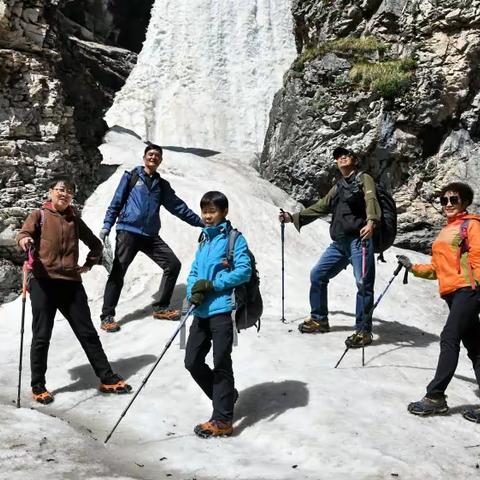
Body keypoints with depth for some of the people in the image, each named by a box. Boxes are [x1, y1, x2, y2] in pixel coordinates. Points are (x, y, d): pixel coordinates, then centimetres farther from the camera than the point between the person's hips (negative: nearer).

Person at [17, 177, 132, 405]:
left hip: (71, 283, 3)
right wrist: (25, 240, -33)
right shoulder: (39, 215, 6)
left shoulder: (75, 220, 16)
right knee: (42, 336, 1)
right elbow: (23, 234, -11)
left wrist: (89, 264, 14)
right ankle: (38, 386, 14)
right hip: (43, 283, -3)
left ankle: (108, 379, 13)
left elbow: (95, 244, 28)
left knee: (88, 333, 6)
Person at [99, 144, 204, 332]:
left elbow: (178, 207, 18)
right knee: (117, 273, -8)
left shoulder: (162, 185, 17)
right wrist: (106, 227, -4)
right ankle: (107, 317, 0)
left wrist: (201, 222, 16)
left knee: (173, 264, 0)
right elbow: (116, 202, 4)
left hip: (150, 235, 5)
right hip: (128, 232, -4)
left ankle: (161, 308, 13)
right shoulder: (131, 176, 6)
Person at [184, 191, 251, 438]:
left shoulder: (234, 238, -4)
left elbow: (244, 270, -14)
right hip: (201, 311, 7)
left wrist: (212, 284, -17)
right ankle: (225, 396, 29)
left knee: (221, 364, -1)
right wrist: (193, 292, -5)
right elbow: (194, 272, 16)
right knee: (192, 361, 10)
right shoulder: (204, 240, 18)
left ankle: (222, 420, 6)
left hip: (221, 309, -7)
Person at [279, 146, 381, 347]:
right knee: (317, 275, 8)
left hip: (359, 239, -7)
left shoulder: (364, 179, 4)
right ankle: (319, 320, 21)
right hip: (339, 242, 7)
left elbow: (371, 200, -15)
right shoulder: (337, 187, 25)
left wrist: (371, 221, -35)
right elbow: (320, 207, 32)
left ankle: (363, 331, -4)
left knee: (363, 283, -12)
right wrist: (293, 218, 29)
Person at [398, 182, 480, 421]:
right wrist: (413, 268, 13)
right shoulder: (446, 231, 22)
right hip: (452, 293, 8)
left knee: (449, 340, -12)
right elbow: (437, 268, 21)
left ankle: (435, 396, -8)